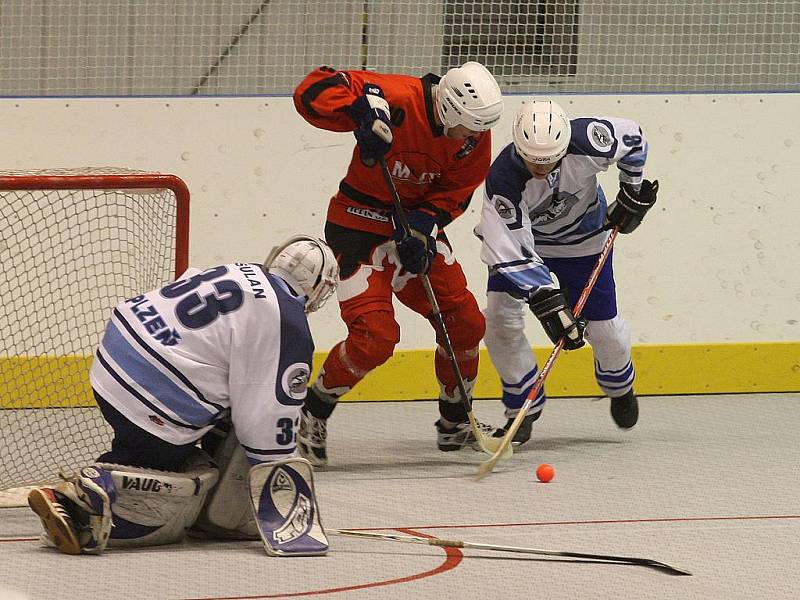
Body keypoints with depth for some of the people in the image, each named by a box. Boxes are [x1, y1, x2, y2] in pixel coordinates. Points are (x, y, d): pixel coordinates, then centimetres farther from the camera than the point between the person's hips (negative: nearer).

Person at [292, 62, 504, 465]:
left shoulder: (474, 135, -9)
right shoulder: (396, 100, -28)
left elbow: (456, 190, 0)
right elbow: (314, 88, -29)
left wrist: (424, 225, -17)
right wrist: (361, 109, -46)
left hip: (417, 222, 7)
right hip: (359, 223, -7)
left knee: (465, 323, 8)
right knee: (375, 336, -18)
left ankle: (454, 424, 29)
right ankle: (313, 415, 3)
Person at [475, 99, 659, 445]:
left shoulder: (587, 141, -35)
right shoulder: (503, 180, -39)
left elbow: (633, 139, -12)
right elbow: (513, 251, -41)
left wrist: (632, 193, -5)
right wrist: (548, 304, -47)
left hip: (583, 239, 1)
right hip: (519, 235, -1)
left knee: (603, 329, 4)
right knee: (501, 315, -18)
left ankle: (620, 387, 39)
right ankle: (523, 410, 0)